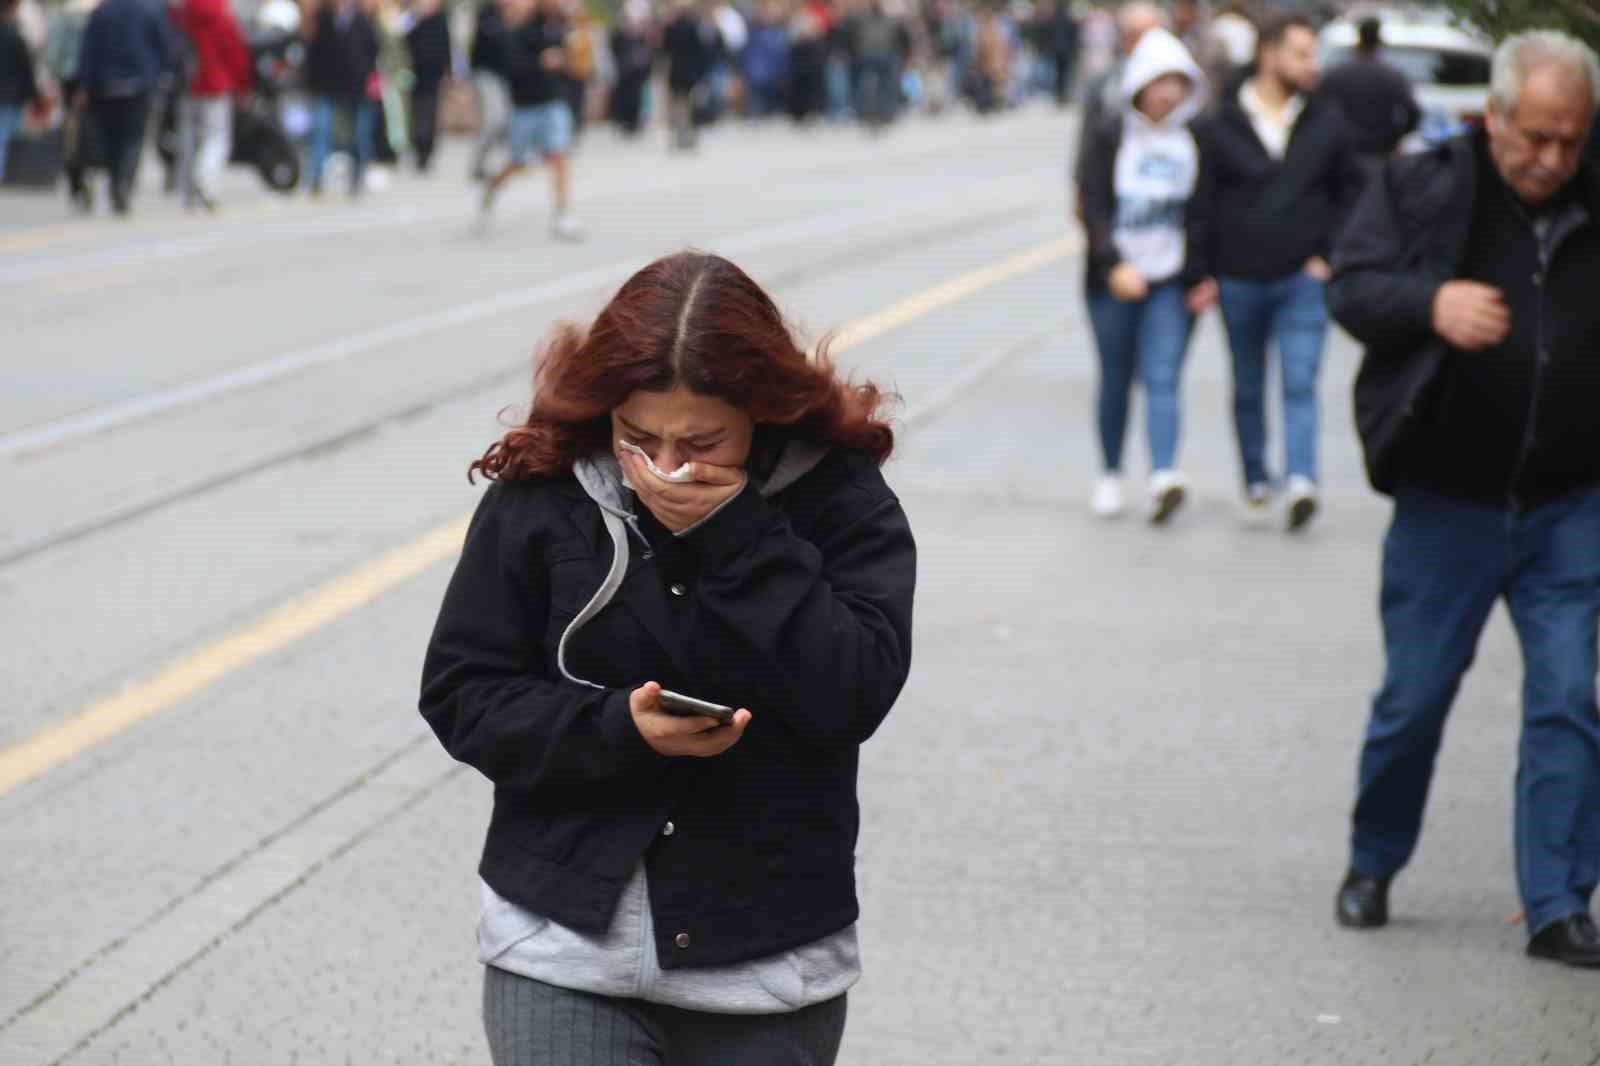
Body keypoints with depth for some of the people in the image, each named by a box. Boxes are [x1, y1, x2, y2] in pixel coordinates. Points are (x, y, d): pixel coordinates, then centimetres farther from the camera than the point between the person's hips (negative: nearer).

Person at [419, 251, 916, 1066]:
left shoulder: (839, 499, -4)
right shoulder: (542, 493, -4)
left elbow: (854, 696, -16)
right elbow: (460, 694, -2)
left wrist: (737, 536, -21)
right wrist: (621, 730, -18)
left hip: (768, 967, 1)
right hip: (563, 951, -1)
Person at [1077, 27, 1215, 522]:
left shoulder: (1197, 139, 3)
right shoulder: (1110, 135, -1)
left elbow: (1209, 212, 8)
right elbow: (1093, 207, -5)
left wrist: (1210, 276, 1)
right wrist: (1114, 265, -17)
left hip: (1174, 282, 0)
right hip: (1114, 279, 0)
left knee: (1162, 379, -12)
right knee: (1116, 382, 10)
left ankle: (1164, 476, -25)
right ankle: (1110, 476, 24)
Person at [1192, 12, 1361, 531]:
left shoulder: (1327, 122, 3)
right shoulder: (1220, 124, -3)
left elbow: (1351, 191, 11)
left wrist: (1329, 254, 1)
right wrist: (1204, 273, -4)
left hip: (1303, 279, 0)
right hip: (1239, 282, 0)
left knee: (1300, 382, -12)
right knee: (1248, 388, 11)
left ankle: (1301, 483, -21)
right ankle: (1256, 483, 24)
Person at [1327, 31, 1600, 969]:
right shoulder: (1422, 189, -2)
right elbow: (1351, 286, -6)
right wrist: (1429, 304, -25)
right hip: (1446, 503, -1)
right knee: (1414, 696, 7)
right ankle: (1373, 864, 29)